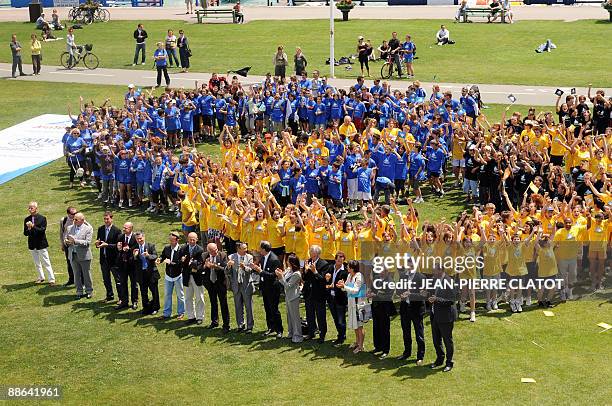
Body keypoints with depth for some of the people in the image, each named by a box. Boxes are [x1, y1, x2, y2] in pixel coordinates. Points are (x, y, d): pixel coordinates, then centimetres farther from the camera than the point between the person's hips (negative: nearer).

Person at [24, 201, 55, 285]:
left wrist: (33, 227, -28)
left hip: (41, 244, -4)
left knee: (46, 262, -3)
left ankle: (52, 279, 1)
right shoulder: (27, 220, 3)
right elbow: (25, 233, 2)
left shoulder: (42, 218, -7)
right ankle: (41, 277, 29)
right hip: (32, 244, 4)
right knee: (37, 263, 15)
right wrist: (29, 229, -20)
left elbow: (42, 230, -17)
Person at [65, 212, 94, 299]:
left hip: (84, 255, -4)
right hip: (73, 255, 4)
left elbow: (87, 242, -16)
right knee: (77, 275, 11)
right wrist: (67, 241, -12)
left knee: (86, 274, 6)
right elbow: (66, 239, 13)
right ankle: (79, 292, 21)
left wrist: (75, 241, -25)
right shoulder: (70, 228, 7)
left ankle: (89, 291, 20)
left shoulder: (88, 229, -8)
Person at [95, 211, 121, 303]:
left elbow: (118, 245, -14)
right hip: (103, 258, 5)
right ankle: (110, 296, 29)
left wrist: (107, 245, -25)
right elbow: (98, 241, 12)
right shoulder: (100, 229, 6)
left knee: (118, 279, 3)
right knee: (106, 279, 15)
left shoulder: (117, 230, -10)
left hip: (114, 259, -5)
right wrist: (97, 243, -11)